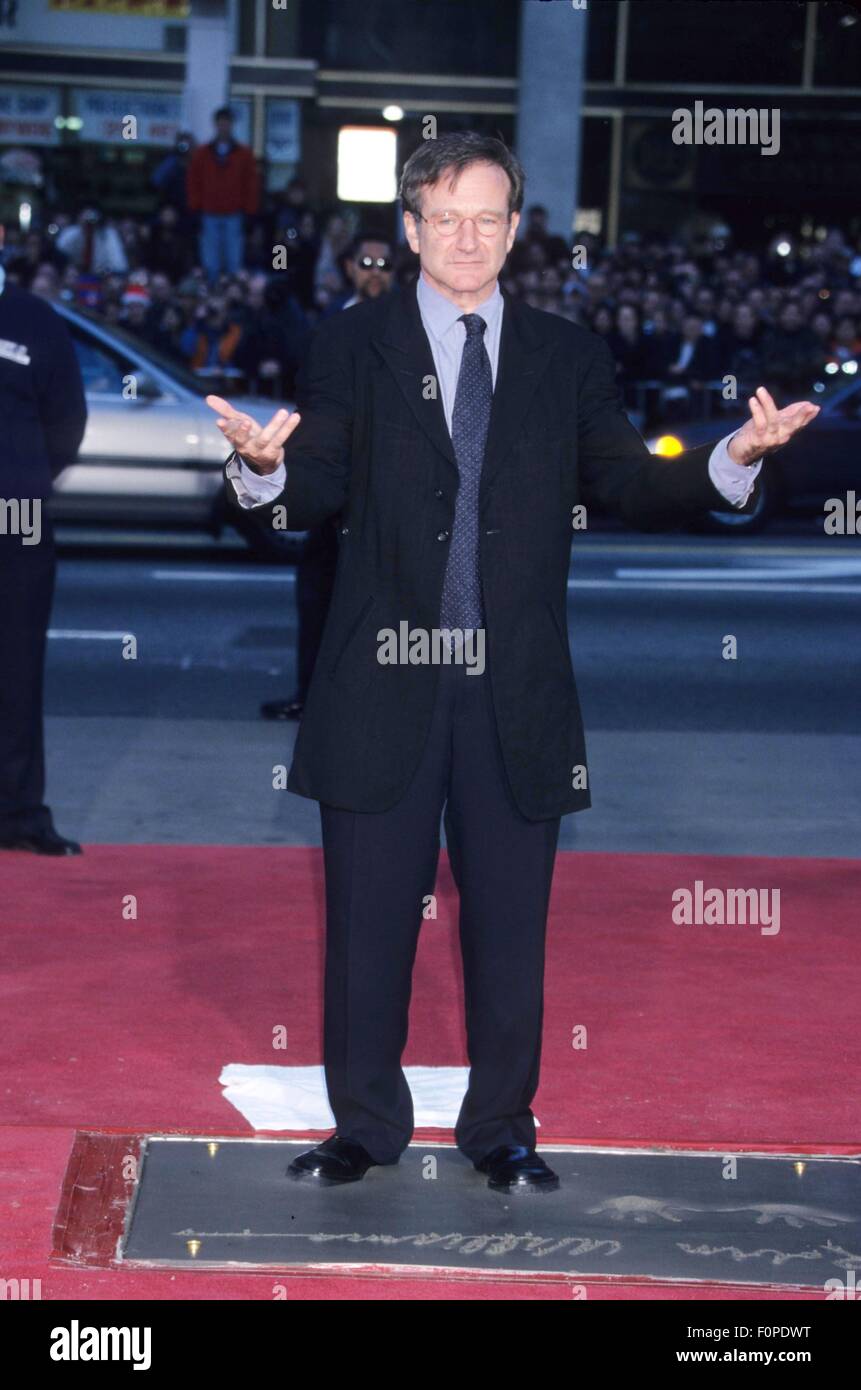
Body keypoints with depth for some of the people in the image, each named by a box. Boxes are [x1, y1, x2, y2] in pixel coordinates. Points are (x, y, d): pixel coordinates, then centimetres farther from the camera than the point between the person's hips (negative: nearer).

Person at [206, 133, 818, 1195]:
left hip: (516, 691, 1)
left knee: (510, 922, 8)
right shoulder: (350, 350, 4)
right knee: (369, 918, 7)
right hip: (385, 686, -1)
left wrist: (733, 459, -14)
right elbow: (315, 493, -5)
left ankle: (499, 1128, 24)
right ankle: (366, 1126, 24)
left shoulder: (567, 358, 9)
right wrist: (265, 468, -28)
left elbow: (630, 488, 4)